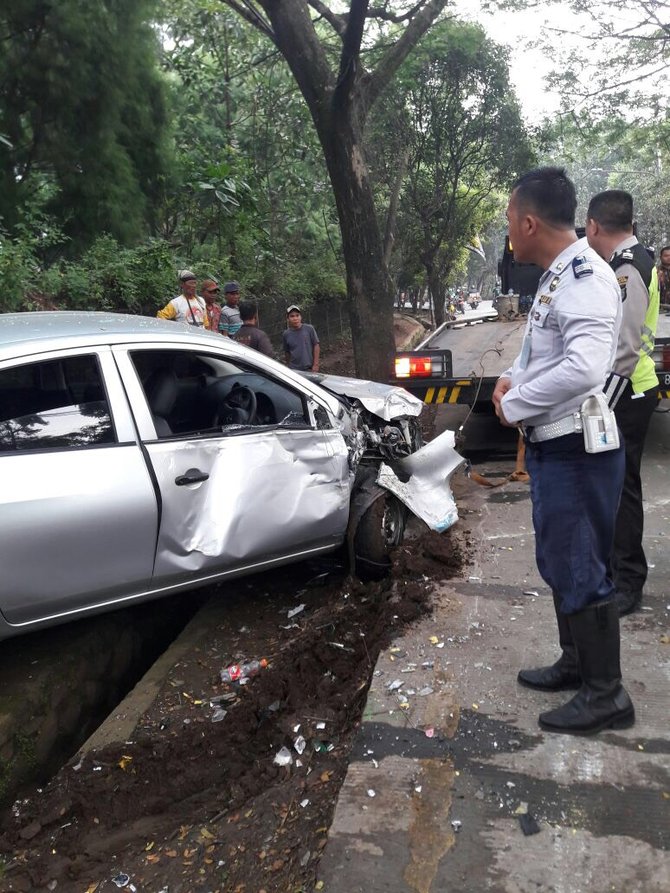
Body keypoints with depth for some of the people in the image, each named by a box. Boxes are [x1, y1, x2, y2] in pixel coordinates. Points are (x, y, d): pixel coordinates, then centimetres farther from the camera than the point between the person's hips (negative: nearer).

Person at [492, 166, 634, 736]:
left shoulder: (586, 278, -20)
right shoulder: (557, 277, 10)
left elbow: (584, 367, -35)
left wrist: (513, 405, -21)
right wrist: (512, 379, 5)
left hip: (576, 449, -10)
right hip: (551, 444, 10)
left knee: (580, 571, 0)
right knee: (559, 563, 20)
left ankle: (606, 695, 17)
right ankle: (575, 663, 38)